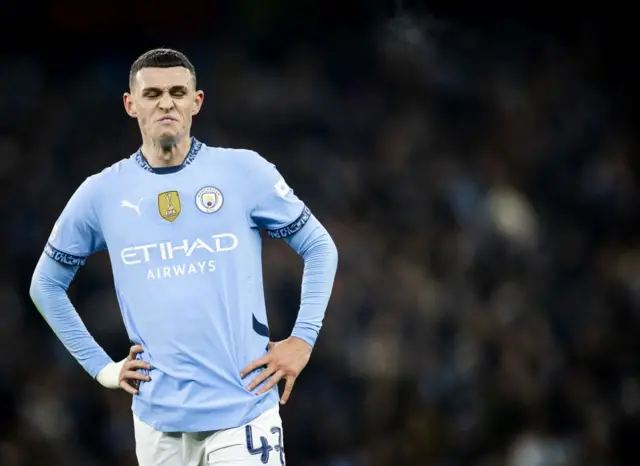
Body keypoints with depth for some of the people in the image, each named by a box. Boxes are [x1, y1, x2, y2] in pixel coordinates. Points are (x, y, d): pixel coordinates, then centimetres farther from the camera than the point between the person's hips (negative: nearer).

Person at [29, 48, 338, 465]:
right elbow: (47, 284, 17)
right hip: (158, 419, 2)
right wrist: (101, 366, 10)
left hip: (244, 410, -2)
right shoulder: (101, 193, 5)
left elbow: (319, 248, 8)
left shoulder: (244, 171, 0)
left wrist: (302, 339, -1)